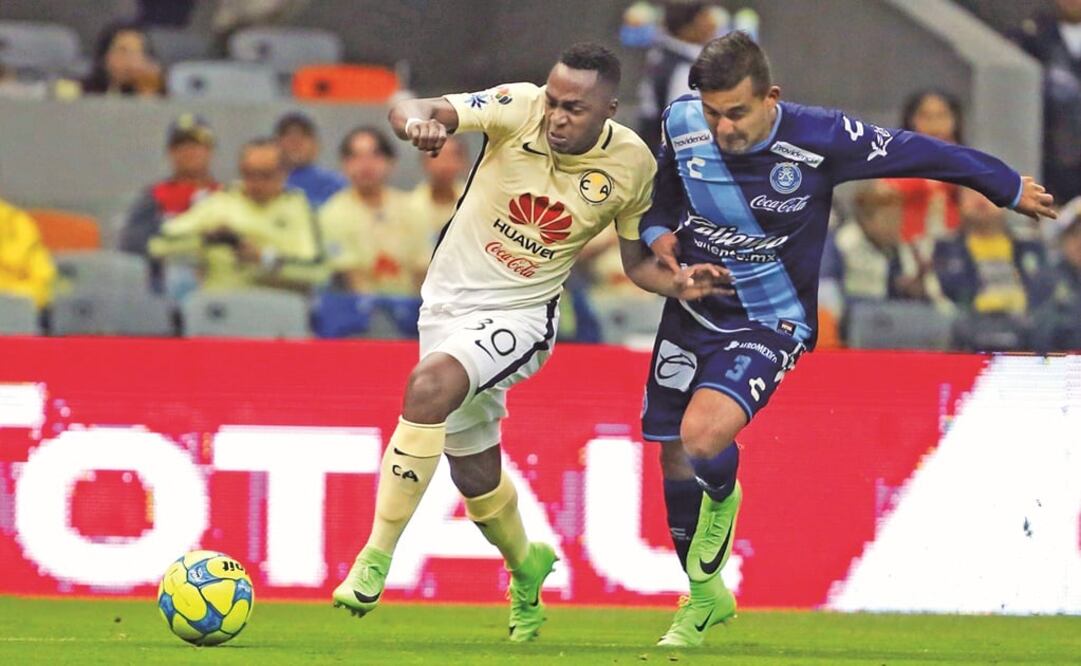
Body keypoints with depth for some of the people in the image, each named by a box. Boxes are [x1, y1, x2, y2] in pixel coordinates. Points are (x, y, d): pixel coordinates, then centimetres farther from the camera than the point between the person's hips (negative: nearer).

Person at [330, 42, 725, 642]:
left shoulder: (631, 164, -11)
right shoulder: (519, 109, -15)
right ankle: (525, 570, 48)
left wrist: (677, 283, -16)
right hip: (449, 298, 3)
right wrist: (418, 120, -51)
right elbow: (410, 111, -26)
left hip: (520, 315, -3)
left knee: (431, 384, -33)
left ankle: (376, 559, -29)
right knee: (473, 474, 15)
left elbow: (639, 259, 5)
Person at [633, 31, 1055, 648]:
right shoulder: (683, 122, -11)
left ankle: (722, 498, 11)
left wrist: (1009, 187, 2)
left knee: (702, 437, -28)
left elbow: (916, 153, -9)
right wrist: (657, 232, -9)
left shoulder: (819, 138, -23)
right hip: (691, 314, 5)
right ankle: (706, 599, 35)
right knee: (675, 465, 10)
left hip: (769, 323, -5)